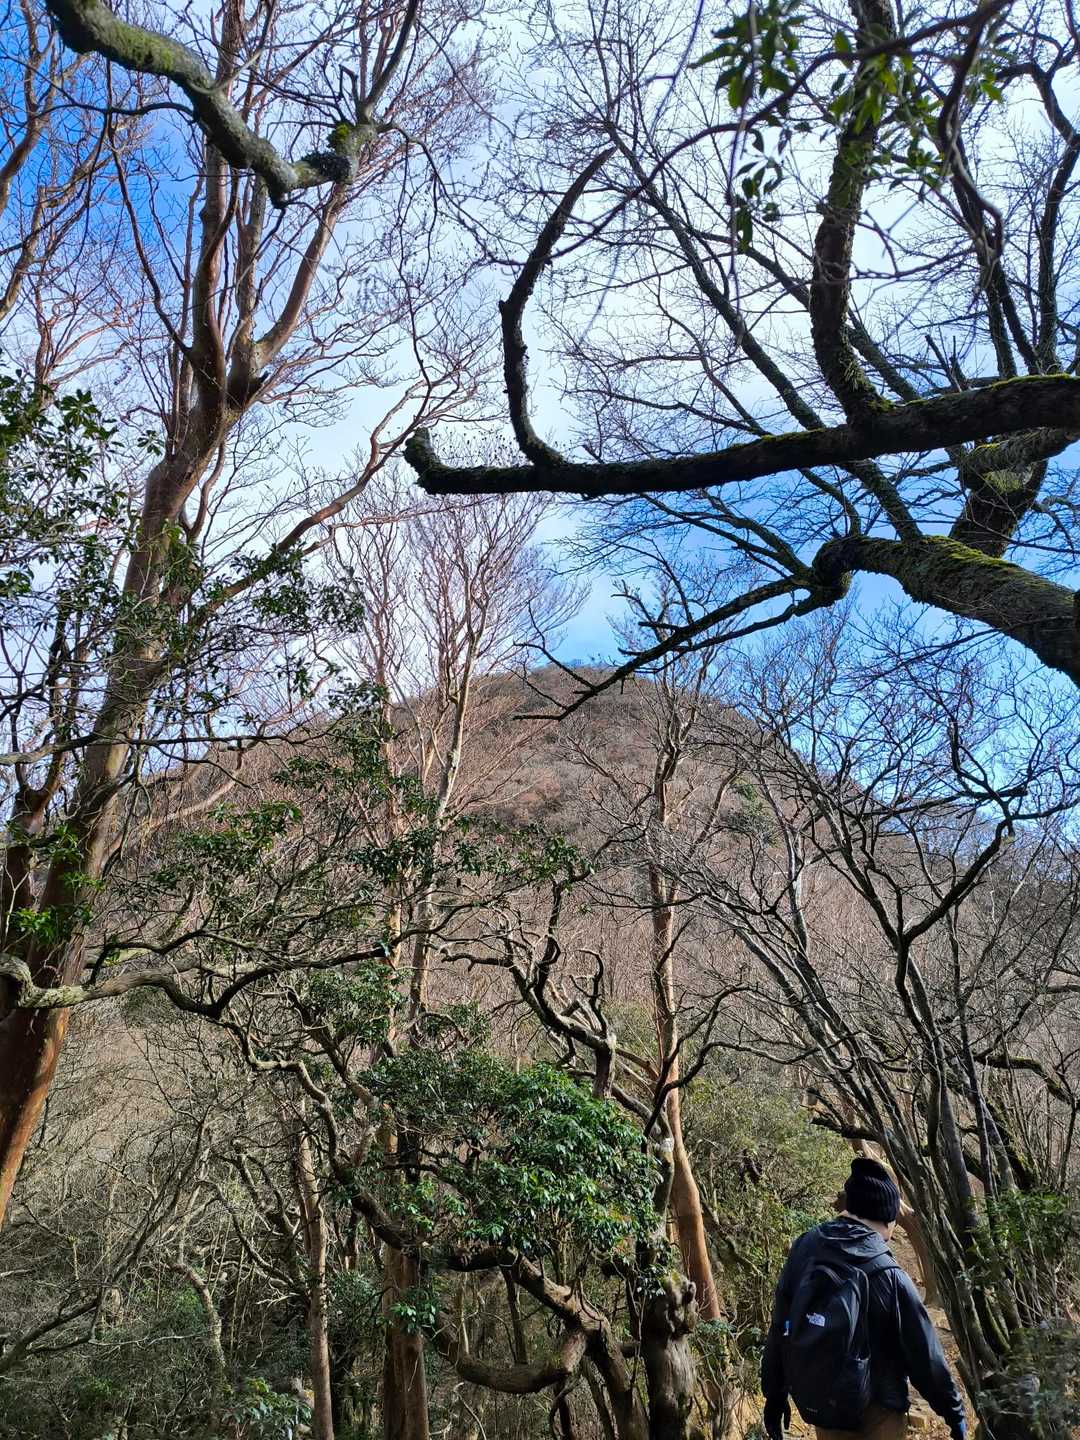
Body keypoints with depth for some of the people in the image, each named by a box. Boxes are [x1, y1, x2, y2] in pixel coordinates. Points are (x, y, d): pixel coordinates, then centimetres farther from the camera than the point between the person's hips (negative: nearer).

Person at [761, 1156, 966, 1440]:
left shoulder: (804, 1250, -9)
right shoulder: (888, 1277, -20)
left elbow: (780, 1330, -2)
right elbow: (924, 1354, -11)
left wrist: (774, 1395, 9)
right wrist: (954, 1411, 5)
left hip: (816, 1403, 4)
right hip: (875, 1410, -4)